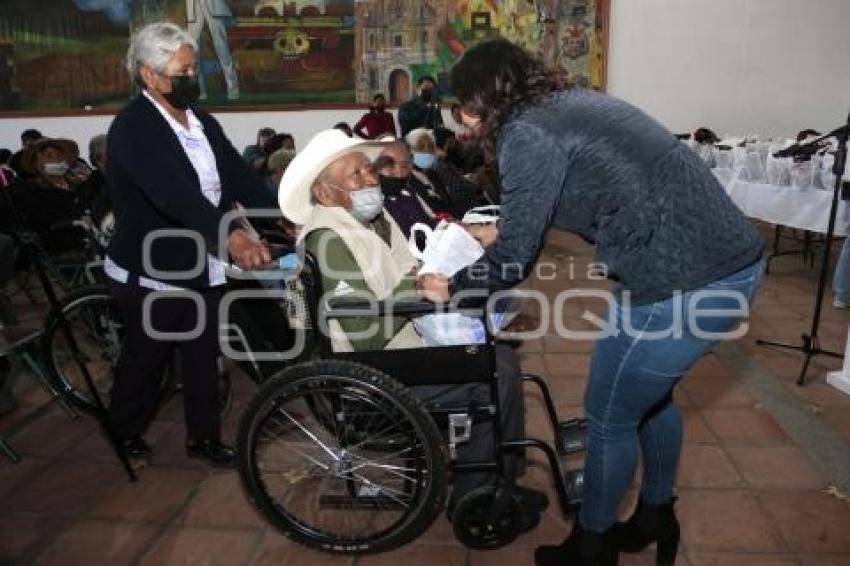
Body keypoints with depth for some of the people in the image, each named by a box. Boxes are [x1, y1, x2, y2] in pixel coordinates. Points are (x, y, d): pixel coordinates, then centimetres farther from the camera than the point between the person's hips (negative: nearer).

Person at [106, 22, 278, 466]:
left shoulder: (203, 122, 6)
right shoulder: (132, 127, -18)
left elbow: (239, 176, 0)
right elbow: (174, 193, -33)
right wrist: (230, 235, -44)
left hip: (202, 267, 6)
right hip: (151, 272, -6)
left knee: (204, 355, 15)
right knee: (145, 358, 13)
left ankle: (203, 435, 32)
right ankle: (126, 432, 38)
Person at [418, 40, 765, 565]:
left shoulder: (527, 133, -12)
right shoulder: (568, 104, 15)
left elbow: (514, 263, -10)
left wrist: (451, 285, 8)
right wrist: (499, 233, 33)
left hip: (682, 280, -9)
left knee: (610, 418, 10)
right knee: (651, 395, 26)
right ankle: (655, 521, 48)